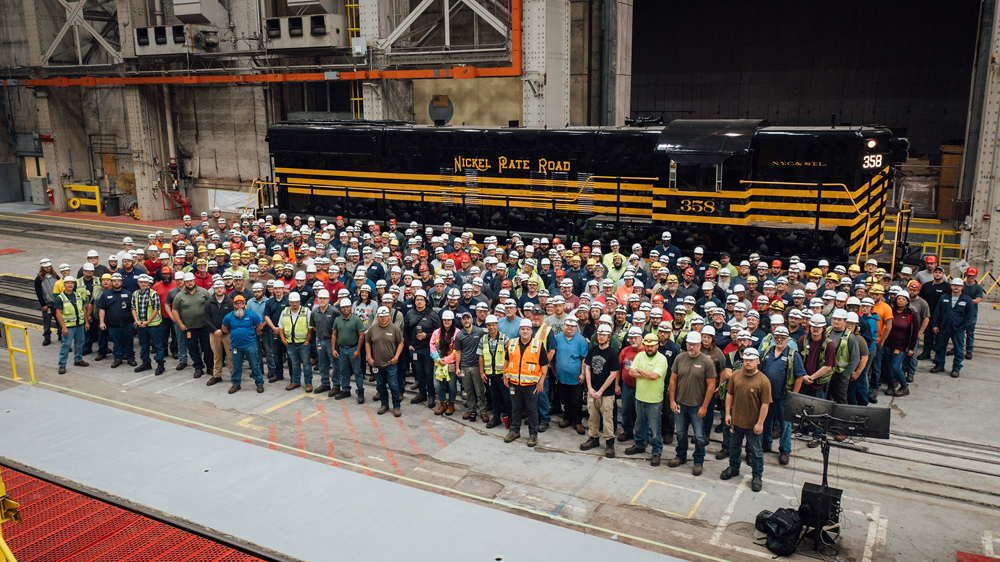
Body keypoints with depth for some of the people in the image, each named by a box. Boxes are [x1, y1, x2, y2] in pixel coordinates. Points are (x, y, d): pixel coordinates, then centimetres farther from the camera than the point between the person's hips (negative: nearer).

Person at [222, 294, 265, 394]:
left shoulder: (252, 315, -6)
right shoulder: (228, 317, -1)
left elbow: (260, 326, 8)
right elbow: (225, 328, 17)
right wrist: (234, 334, 14)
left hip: (250, 345, -2)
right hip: (236, 346, 2)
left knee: (255, 365, 4)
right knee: (236, 366, 11)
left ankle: (259, 383, 15)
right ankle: (236, 384, 26)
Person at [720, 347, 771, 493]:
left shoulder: (763, 381, -15)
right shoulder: (736, 375, -1)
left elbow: (765, 404, -13)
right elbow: (729, 394, 7)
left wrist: (760, 423, -14)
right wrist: (727, 413, 3)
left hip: (753, 424, -4)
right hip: (736, 420, 4)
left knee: (755, 451, 9)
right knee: (734, 446, 21)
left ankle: (758, 476, 25)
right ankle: (733, 468, 41)